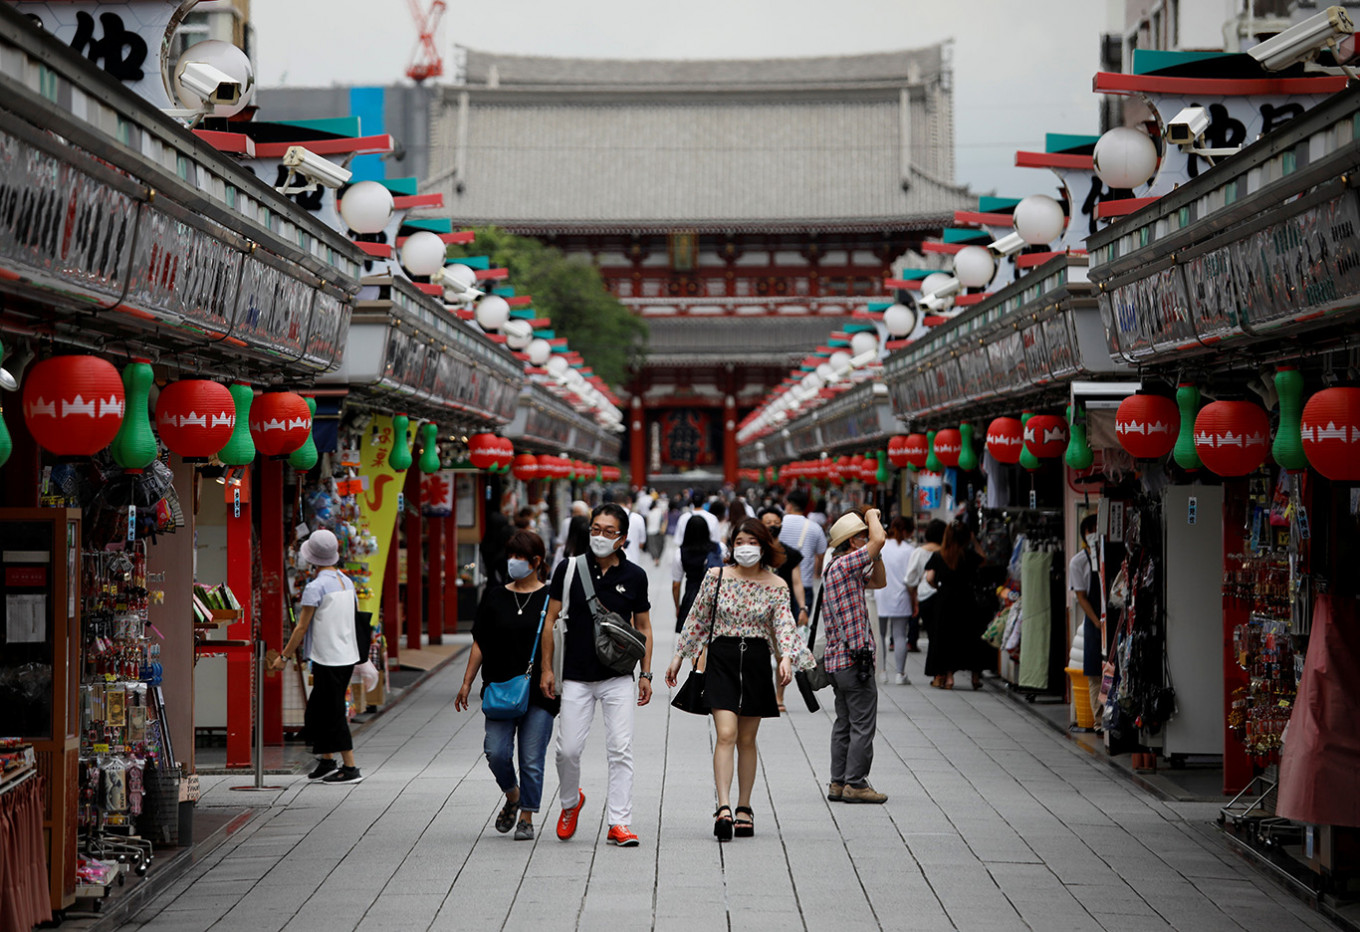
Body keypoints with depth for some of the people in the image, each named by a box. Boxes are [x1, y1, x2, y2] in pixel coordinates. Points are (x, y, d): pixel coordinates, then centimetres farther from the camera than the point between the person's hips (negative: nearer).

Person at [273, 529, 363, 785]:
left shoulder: (315, 587, -14)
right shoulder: (347, 582, 9)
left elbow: (301, 628, -13)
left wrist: (284, 656, -4)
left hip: (327, 658, -8)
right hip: (348, 656, 8)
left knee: (333, 713, -1)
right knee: (318, 711, 17)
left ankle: (350, 768, 2)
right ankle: (326, 762, 20)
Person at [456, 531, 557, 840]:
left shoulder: (550, 599, 1)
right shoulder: (494, 597, 9)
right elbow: (480, 643, 12)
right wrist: (467, 682, 8)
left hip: (538, 691, -2)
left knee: (531, 759, -1)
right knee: (496, 752, -5)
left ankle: (526, 818, 11)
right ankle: (512, 796, 22)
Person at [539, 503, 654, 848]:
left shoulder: (634, 576, 1)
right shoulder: (570, 569, -1)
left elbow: (643, 626, 10)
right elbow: (551, 619, 4)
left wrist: (646, 674, 5)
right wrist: (547, 669, 0)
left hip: (618, 677, 0)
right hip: (576, 677, 0)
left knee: (620, 751, -6)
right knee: (568, 750, 0)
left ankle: (620, 822, -1)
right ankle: (570, 803, 29)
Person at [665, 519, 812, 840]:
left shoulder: (776, 586, 2)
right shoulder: (716, 576, 2)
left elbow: (784, 625, -7)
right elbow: (697, 619, 10)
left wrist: (786, 657, -25)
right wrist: (679, 656, 12)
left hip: (756, 660, 1)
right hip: (721, 657, -1)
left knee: (747, 739, 8)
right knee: (726, 733, -14)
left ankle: (744, 808, 18)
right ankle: (723, 808, -20)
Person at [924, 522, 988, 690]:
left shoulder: (938, 556, -3)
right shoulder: (969, 555, -6)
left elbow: (929, 578, -8)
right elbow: (982, 560, 13)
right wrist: (974, 541, 13)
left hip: (944, 600, 0)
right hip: (966, 600, 0)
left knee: (946, 638, 8)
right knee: (970, 638, 10)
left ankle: (948, 677, 3)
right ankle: (975, 676, 14)